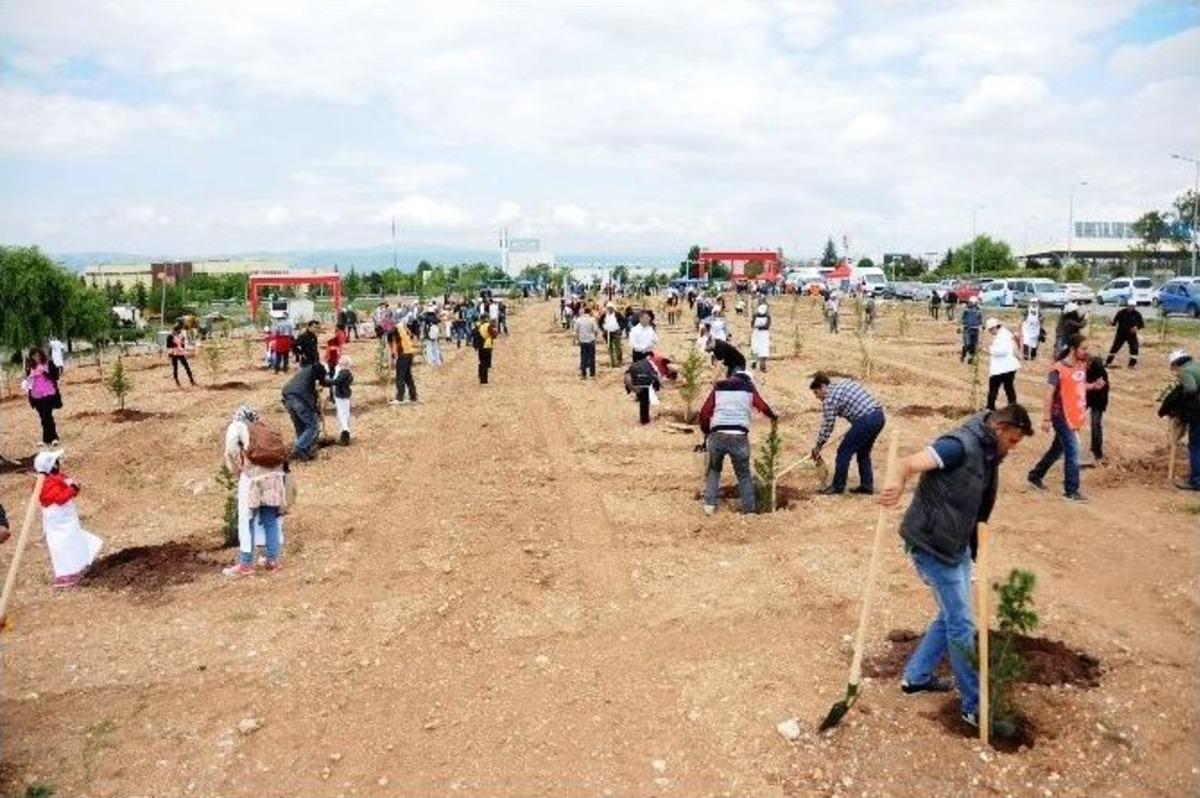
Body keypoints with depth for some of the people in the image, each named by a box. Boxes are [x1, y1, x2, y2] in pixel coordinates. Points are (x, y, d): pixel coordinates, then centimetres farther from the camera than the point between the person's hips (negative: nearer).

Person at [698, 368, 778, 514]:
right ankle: (749, 509, 14)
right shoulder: (749, 388, 16)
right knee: (744, 474, 14)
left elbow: (704, 412, 13)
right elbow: (763, 407, 13)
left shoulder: (719, 387, 19)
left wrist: (706, 432, 25)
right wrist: (773, 417, 33)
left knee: (713, 469, 22)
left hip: (717, 435, 1)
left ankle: (710, 504, 12)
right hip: (739, 436, -1)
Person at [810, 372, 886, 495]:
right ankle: (867, 485, 26)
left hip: (865, 420, -9)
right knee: (863, 452, 23)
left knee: (844, 452, 5)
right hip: (879, 416, 9)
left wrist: (818, 446, 8)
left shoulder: (830, 398, -5)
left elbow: (827, 426, -3)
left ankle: (838, 486, 15)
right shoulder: (842, 383, 20)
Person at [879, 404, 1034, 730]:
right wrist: (898, 480, -56)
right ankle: (974, 705, 14)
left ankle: (916, 676, 34)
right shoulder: (961, 445, -20)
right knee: (961, 626, 0)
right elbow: (909, 463, -35)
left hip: (957, 545, 9)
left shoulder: (988, 455, 8)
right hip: (931, 545, -9)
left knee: (952, 616, 19)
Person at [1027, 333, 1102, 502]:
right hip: (1062, 417, -8)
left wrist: (1093, 386, 0)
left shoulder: (1082, 365, 6)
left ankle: (1035, 476, 34)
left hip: (1075, 417, 8)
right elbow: (1048, 394, -19)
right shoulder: (1059, 369, -18)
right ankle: (1071, 491, 0)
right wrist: (1046, 419, -22)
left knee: (1057, 449, 18)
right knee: (1072, 452, -8)